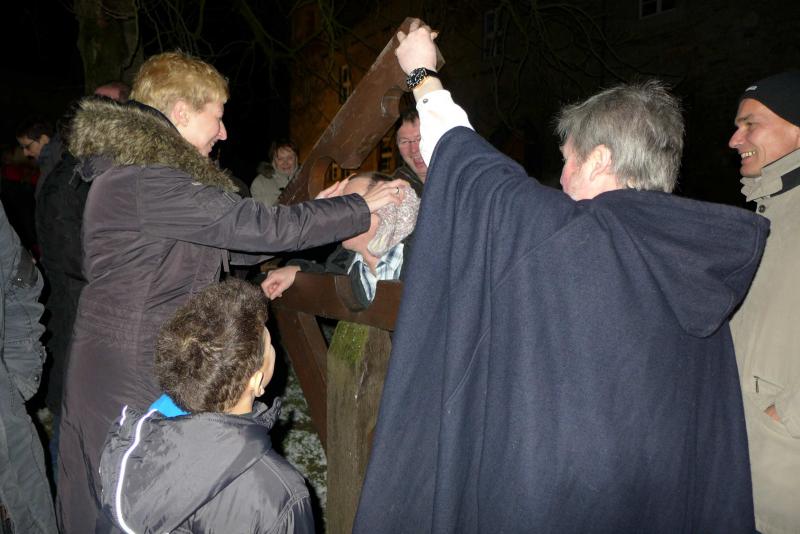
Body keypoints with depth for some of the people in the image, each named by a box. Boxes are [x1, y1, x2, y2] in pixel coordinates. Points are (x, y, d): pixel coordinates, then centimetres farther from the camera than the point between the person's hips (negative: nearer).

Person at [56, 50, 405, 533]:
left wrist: (314, 213, 6)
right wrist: (362, 208, -13)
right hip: (134, 377, -9)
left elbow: (230, 246, 11)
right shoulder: (147, 180, -22)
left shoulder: (137, 170, 11)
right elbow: (264, 228, -25)